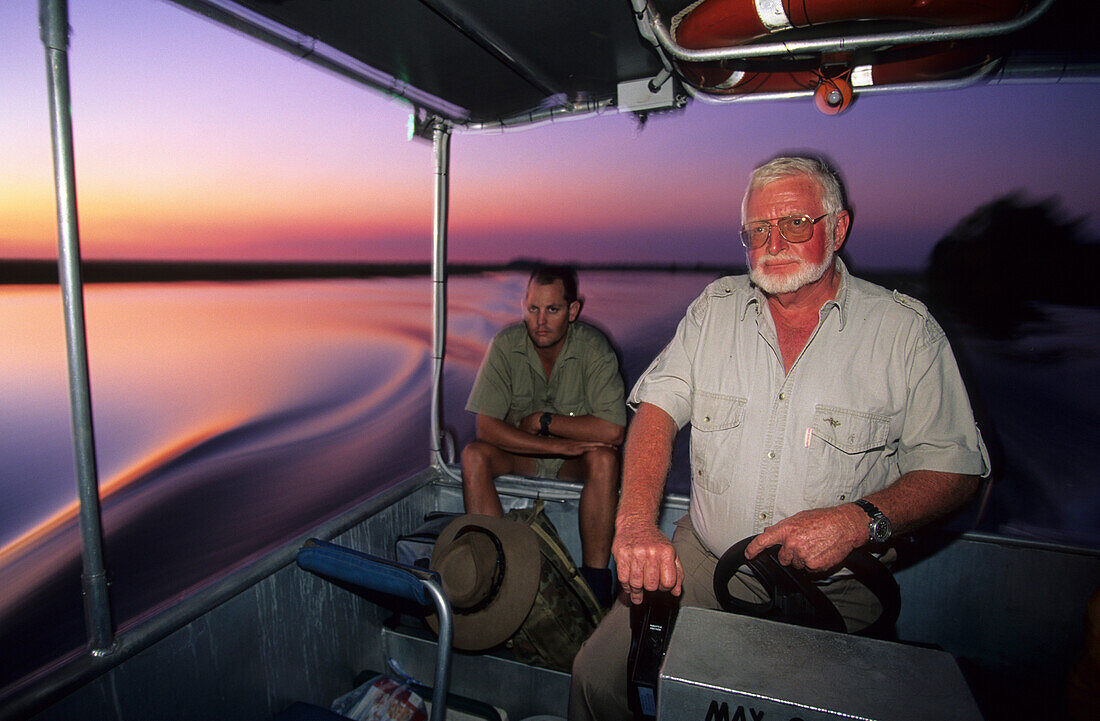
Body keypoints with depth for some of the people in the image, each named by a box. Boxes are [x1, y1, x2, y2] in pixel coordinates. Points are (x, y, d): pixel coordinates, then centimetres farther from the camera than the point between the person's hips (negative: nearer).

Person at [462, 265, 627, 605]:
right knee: (473, 455, -25)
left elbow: (613, 431, -27)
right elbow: (486, 427, -21)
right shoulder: (506, 344, -15)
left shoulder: (594, 347, -19)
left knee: (604, 458, -33)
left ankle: (597, 579, -22)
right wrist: (560, 445, -29)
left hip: (575, 460, -1)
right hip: (520, 453, 2)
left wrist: (543, 421, -21)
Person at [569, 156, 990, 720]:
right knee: (597, 673, -9)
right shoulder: (714, 308, 4)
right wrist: (636, 522, -20)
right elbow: (657, 408, -4)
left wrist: (860, 520, -22)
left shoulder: (906, 329, -3)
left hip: (834, 591, -1)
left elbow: (953, 468, -2)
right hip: (702, 564, 2)